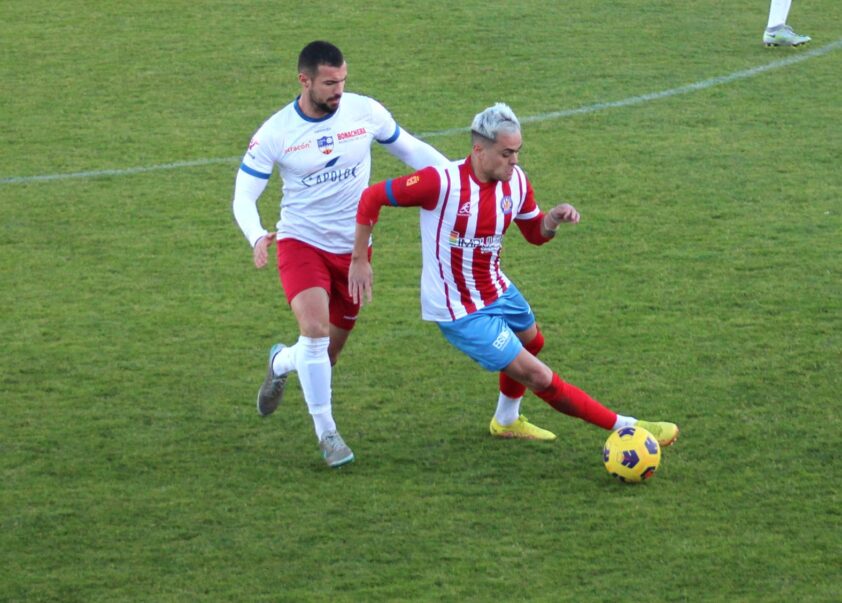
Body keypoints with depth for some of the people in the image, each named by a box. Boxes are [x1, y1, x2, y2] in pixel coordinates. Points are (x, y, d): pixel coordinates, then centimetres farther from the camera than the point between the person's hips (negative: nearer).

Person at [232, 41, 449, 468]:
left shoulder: (365, 112, -8)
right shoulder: (275, 133, -12)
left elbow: (410, 149, 7)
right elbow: (243, 195, -8)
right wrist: (257, 237, -29)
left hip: (353, 248, 3)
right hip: (301, 241, -3)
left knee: (327, 352, 8)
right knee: (315, 330, -26)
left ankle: (281, 362, 45)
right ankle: (326, 432, -11)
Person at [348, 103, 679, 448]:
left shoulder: (515, 181, -7)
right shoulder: (442, 182, -27)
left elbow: (536, 234, 9)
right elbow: (371, 198, -19)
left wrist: (554, 219, -15)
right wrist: (359, 260, -16)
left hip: (497, 291, 8)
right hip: (461, 312, -8)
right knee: (541, 379, -9)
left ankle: (506, 422, 57)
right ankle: (627, 427, 0)